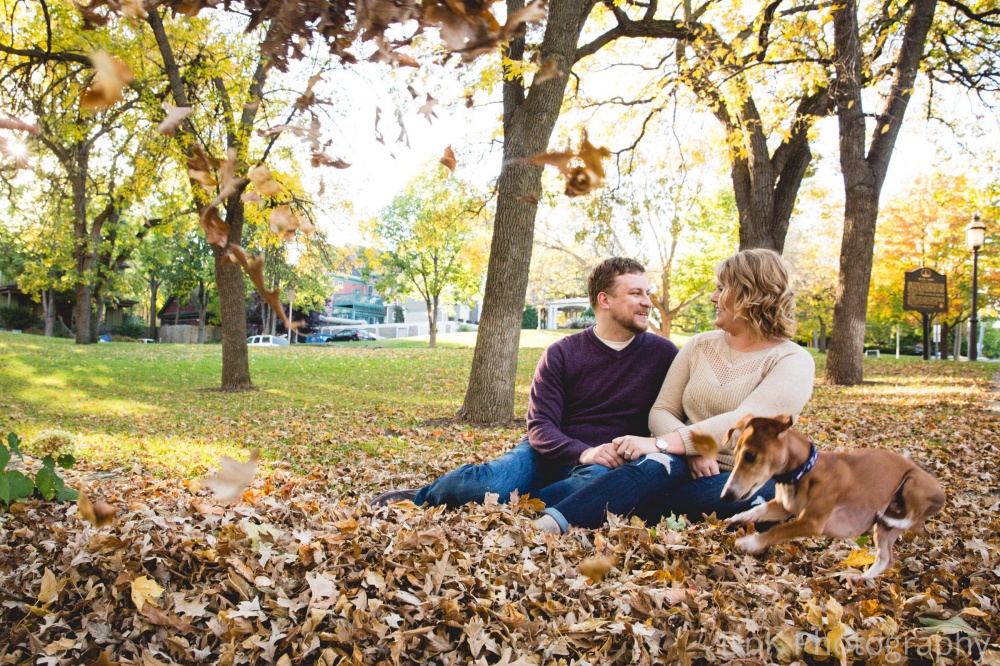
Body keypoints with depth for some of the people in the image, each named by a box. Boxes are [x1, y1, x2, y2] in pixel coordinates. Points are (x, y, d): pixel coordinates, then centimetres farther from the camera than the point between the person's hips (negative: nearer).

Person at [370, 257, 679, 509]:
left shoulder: (662, 353, 4)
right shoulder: (561, 353, 0)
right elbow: (540, 425, -5)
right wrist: (582, 453, -25)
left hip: (607, 465, 0)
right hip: (554, 453, 0)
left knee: (599, 481, -40)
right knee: (486, 486, -30)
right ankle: (420, 497, 1)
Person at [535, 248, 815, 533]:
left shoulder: (793, 361, -5)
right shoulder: (700, 345, 11)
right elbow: (662, 411, 4)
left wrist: (661, 443, -29)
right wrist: (690, 448, -18)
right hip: (688, 468, 3)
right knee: (661, 464, -33)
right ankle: (546, 526, -52)